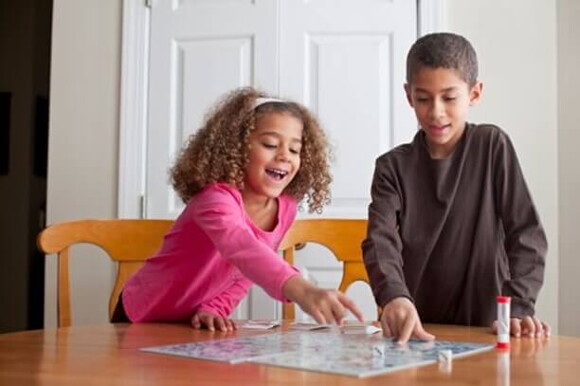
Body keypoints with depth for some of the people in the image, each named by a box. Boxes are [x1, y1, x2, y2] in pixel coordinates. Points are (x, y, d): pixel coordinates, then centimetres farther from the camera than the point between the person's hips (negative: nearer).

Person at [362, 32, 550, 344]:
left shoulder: (493, 146, 1)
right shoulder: (393, 167, 3)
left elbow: (525, 232, -2)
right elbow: (381, 241, -11)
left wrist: (518, 307, -15)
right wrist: (393, 295, -31)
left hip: (482, 327, -1)